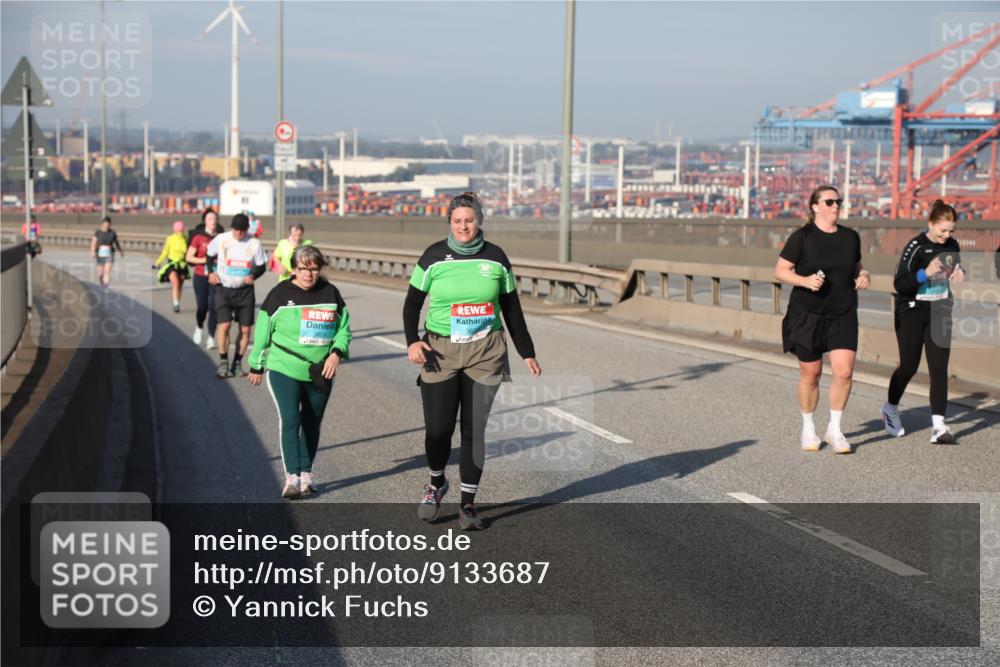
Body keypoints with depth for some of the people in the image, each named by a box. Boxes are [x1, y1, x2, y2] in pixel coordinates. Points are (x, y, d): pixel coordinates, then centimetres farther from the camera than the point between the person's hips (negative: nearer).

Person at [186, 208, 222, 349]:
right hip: (201, 277, -1)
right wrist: (204, 260, -15)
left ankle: (211, 337, -3)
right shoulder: (198, 237, -3)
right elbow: (188, 257, -3)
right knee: (202, 306, 1)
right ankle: (199, 328, 32)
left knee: (213, 306, -9)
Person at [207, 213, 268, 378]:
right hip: (224, 289, -1)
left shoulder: (254, 244, -4)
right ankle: (223, 362, -3)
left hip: (245, 291, 2)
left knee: (245, 329, 2)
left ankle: (237, 363, 16)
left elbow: (261, 266, 5)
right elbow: (209, 255, 12)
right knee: (224, 324, -15)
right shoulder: (221, 239, -4)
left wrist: (253, 276, -15)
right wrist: (210, 272, -3)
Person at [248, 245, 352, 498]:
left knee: (312, 423, 10)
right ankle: (291, 477, -16)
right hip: (284, 370, -3)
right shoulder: (280, 293, -3)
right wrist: (256, 365, 7)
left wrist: (337, 353, -9)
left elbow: (344, 328, 9)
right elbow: (263, 331, 4)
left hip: (320, 373, 3)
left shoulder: (330, 293, 3)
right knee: (290, 420, -15)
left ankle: (306, 473, 23)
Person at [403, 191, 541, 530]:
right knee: (438, 428, -6)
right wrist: (412, 341, -12)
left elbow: (511, 309, 11)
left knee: (474, 429, 0)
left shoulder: (495, 258, 4)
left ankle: (468, 503, 13)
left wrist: (527, 353, 12)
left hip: (484, 353, 1)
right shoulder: (434, 257, 0)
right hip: (440, 351, -1)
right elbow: (412, 304, 4)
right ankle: (437, 483, 24)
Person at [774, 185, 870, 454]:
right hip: (807, 316, -3)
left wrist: (863, 276, -3)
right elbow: (780, 270, -7)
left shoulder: (850, 237, 6)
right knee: (810, 374, 5)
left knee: (844, 371, -9)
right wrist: (805, 280, -23)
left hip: (843, 316, 3)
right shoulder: (802, 237, -8)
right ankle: (808, 429, 25)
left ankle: (834, 430, 7)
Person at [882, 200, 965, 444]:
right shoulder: (916, 247, -17)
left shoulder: (952, 245, 1)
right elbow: (899, 284, -19)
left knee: (939, 369, -3)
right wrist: (925, 273, -33)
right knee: (909, 366, 4)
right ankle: (890, 409, 31)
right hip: (911, 313, -5)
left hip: (939, 313, 5)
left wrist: (959, 273, -3)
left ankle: (938, 427, -4)